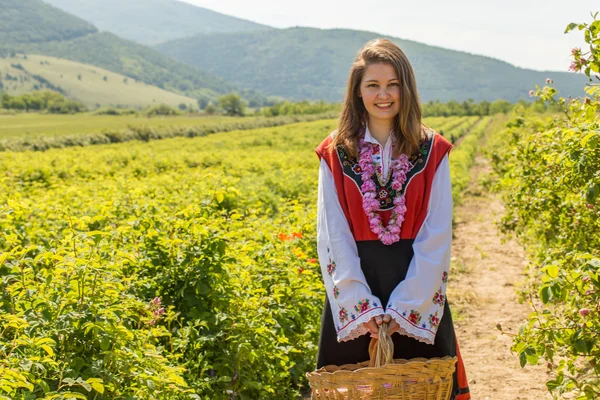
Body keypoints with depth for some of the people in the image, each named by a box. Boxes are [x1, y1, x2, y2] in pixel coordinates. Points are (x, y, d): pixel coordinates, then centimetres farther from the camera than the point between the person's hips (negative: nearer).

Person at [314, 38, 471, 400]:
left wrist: (403, 308, -13)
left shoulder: (432, 151, 0)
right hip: (355, 289, 0)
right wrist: (363, 306, -13)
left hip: (417, 295, 0)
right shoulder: (336, 154, 1)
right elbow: (332, 237, -3)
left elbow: (437, 237, -5)